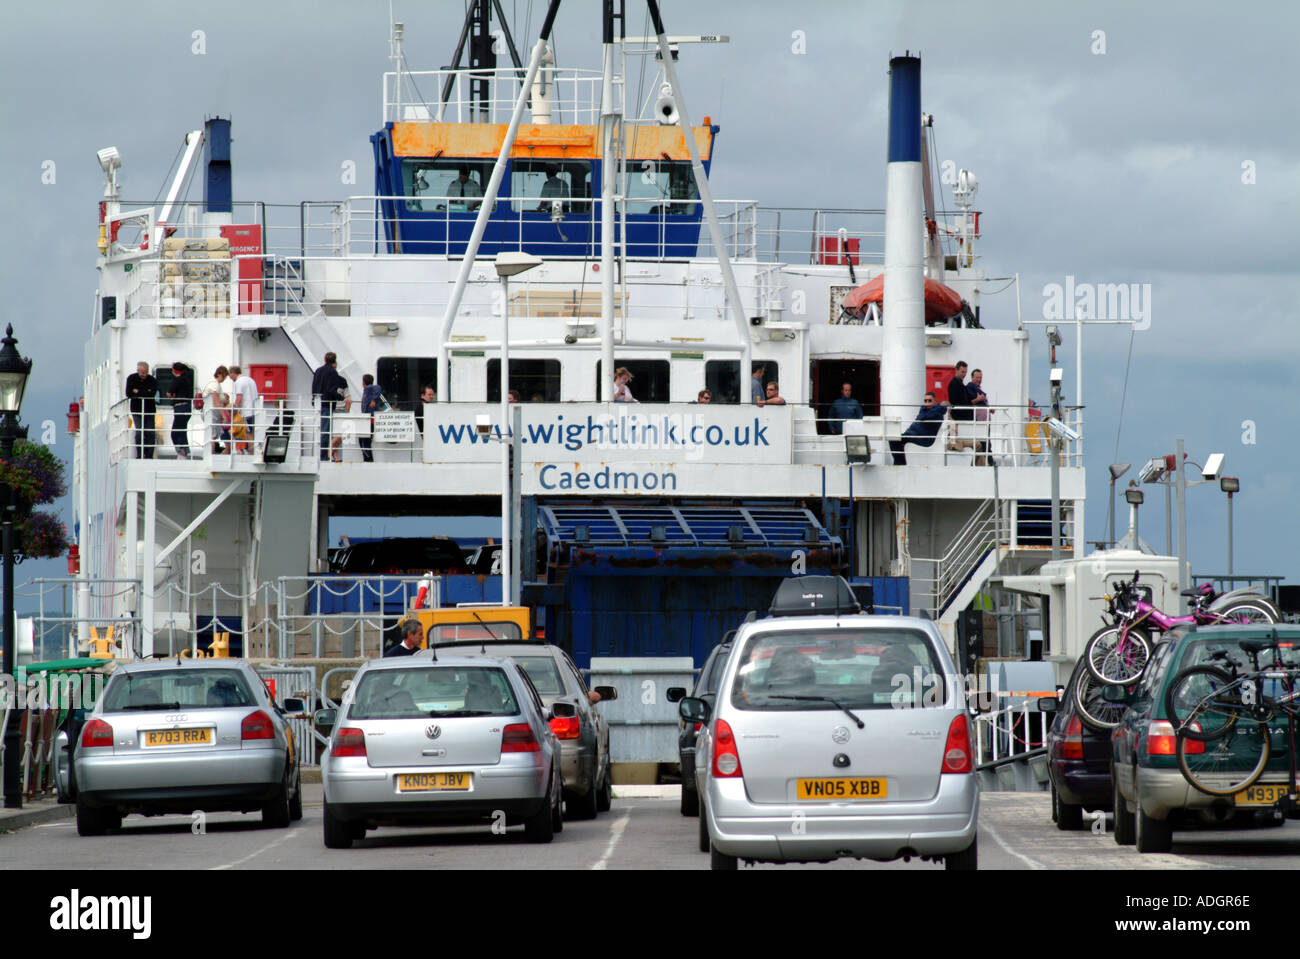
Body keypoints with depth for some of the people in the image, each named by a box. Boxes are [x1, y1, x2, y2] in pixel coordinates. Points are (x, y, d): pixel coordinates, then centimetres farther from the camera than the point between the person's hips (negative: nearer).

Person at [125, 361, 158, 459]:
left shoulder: (152, 380, -7)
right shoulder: (131, 379, -3)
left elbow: (152, 394, -22)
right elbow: (128, 394, -13)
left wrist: (138, 392, -16)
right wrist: (145, 393, -15)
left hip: (149, 410, 1)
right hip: (137, 410, -1)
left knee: (150, 433, -3)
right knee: (139, 432, -11)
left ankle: (149, 456, 5)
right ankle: (139, 456, -5)